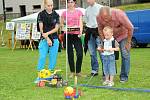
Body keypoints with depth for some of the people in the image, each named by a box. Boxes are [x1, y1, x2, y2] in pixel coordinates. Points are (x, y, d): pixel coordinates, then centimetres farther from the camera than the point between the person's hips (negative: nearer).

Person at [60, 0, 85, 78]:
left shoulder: (79, 12, 9)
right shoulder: (64, 13, 7)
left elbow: (80, 23, 4)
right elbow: (61, 24, 16)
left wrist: (80, 32, -12)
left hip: (76, 34, 0)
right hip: (68, 34, 0)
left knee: (80, 54, -8)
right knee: (70, 54, 4)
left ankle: (78, 71, 8)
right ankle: (72, 72, 16)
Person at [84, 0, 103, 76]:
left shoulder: (100, 8, -5)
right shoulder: (87, 10, 14)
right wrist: (87, 29, 10)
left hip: (98, 31, -6)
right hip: (89, 32, 6)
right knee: (92, 52, 7)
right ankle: (94, 70, 14)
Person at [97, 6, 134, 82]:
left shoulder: (119, 14, -35)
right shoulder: (99, 17, -25)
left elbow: (130, 28, -23)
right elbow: (100, 30, -5)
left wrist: (128, 43, -17)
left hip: (123, 35, -3)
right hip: (110, 37, 3)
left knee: (125, 55, -9)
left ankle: (124, 76, 0)